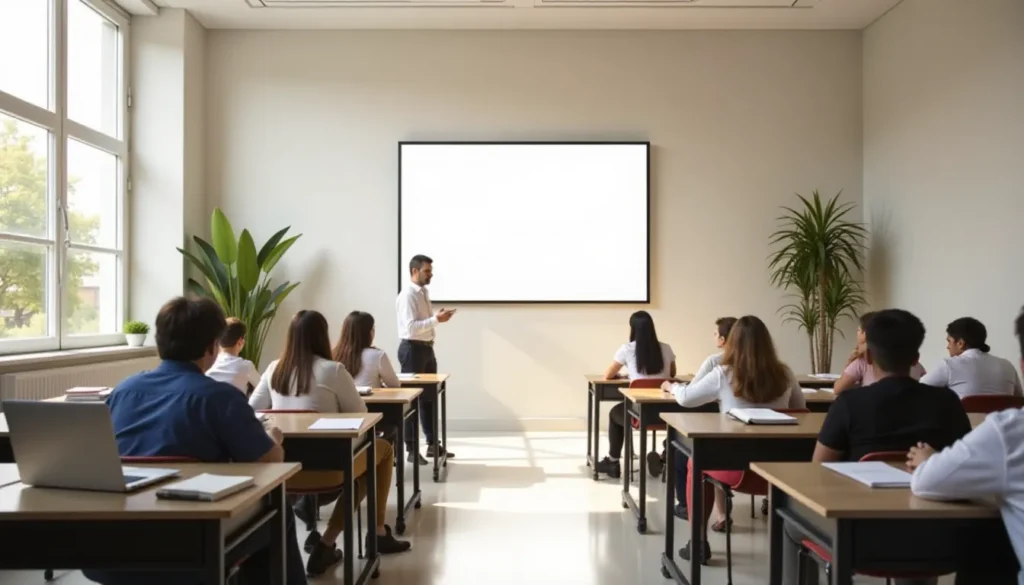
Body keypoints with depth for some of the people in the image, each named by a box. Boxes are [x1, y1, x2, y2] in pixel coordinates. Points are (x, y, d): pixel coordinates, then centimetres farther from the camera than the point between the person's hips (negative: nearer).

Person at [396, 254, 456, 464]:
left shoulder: (424, 293, 12)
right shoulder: (407, 295, -16)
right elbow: (411, 327, -25)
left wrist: (438, 317, 3)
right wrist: (436, 319, -24)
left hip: (426, 348, 9)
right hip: (412, 349, -9)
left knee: (430, 396, 14)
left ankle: (432, 444, 24)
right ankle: (411, 449, 9)